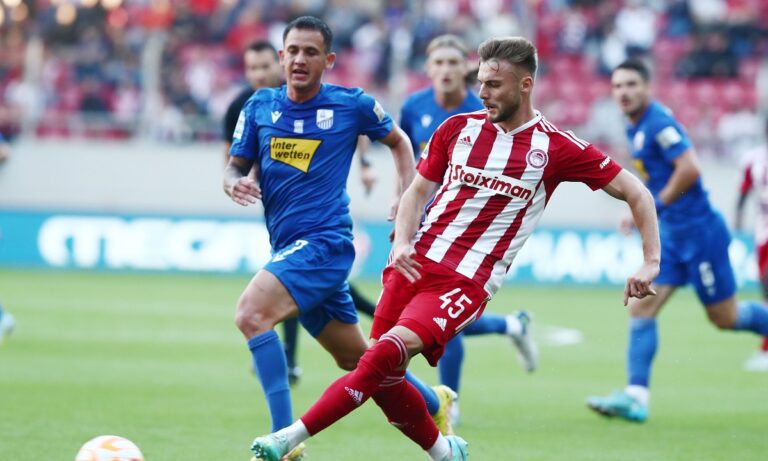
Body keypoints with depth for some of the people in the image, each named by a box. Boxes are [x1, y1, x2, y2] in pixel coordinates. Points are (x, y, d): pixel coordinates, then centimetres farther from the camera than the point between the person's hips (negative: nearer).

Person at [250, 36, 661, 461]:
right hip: (415, 265, 5)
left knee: (388, 352, -25)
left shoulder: (555, 147, 0)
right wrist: (402, 243, -4)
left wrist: (651, 262, -5)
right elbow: (417, 191, 16)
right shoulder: (458, 128, 10)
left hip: (467, 281, -5)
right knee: (383, 378, -2)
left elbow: (636, 193, 4)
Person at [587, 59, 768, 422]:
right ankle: (636, 397, -5)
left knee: (724, 317, 2)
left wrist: (656, 206, -17)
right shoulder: (635, 129, 11)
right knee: (641, 308, -2)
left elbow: (689, 168, -26)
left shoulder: (659, 123, -17)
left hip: (699, 232, -9)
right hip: (671, 235, 9)